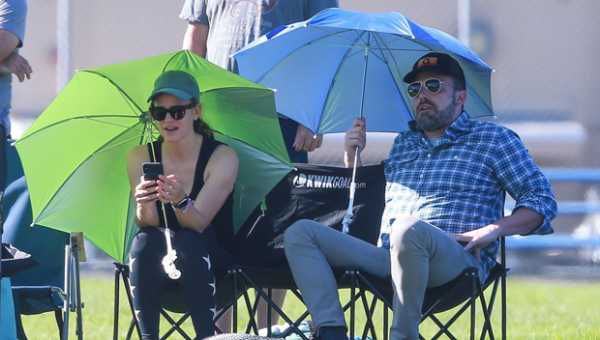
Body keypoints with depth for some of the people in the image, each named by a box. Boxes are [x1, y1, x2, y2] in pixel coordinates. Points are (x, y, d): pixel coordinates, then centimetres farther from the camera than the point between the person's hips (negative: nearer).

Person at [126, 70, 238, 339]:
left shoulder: (223, 158, -12)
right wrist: (144, 205, -36)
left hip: (207, 261, -2)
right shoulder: (140, 158, -2)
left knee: (187, 243, -34)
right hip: (158, 268, 2)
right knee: (144, 242, -30)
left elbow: (198, 223, -21)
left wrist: (180, 201, -42)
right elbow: (148, 223, -13)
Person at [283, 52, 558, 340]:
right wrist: (353, 157, 18)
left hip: (459, 258, -6)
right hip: (387, 257, 6)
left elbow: (542, 201, 6)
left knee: (410, 230, -41)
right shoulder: (403, 144, 29)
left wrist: (493, 230, -10)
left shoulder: (493, 139, 13)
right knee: (300, 233, -11)